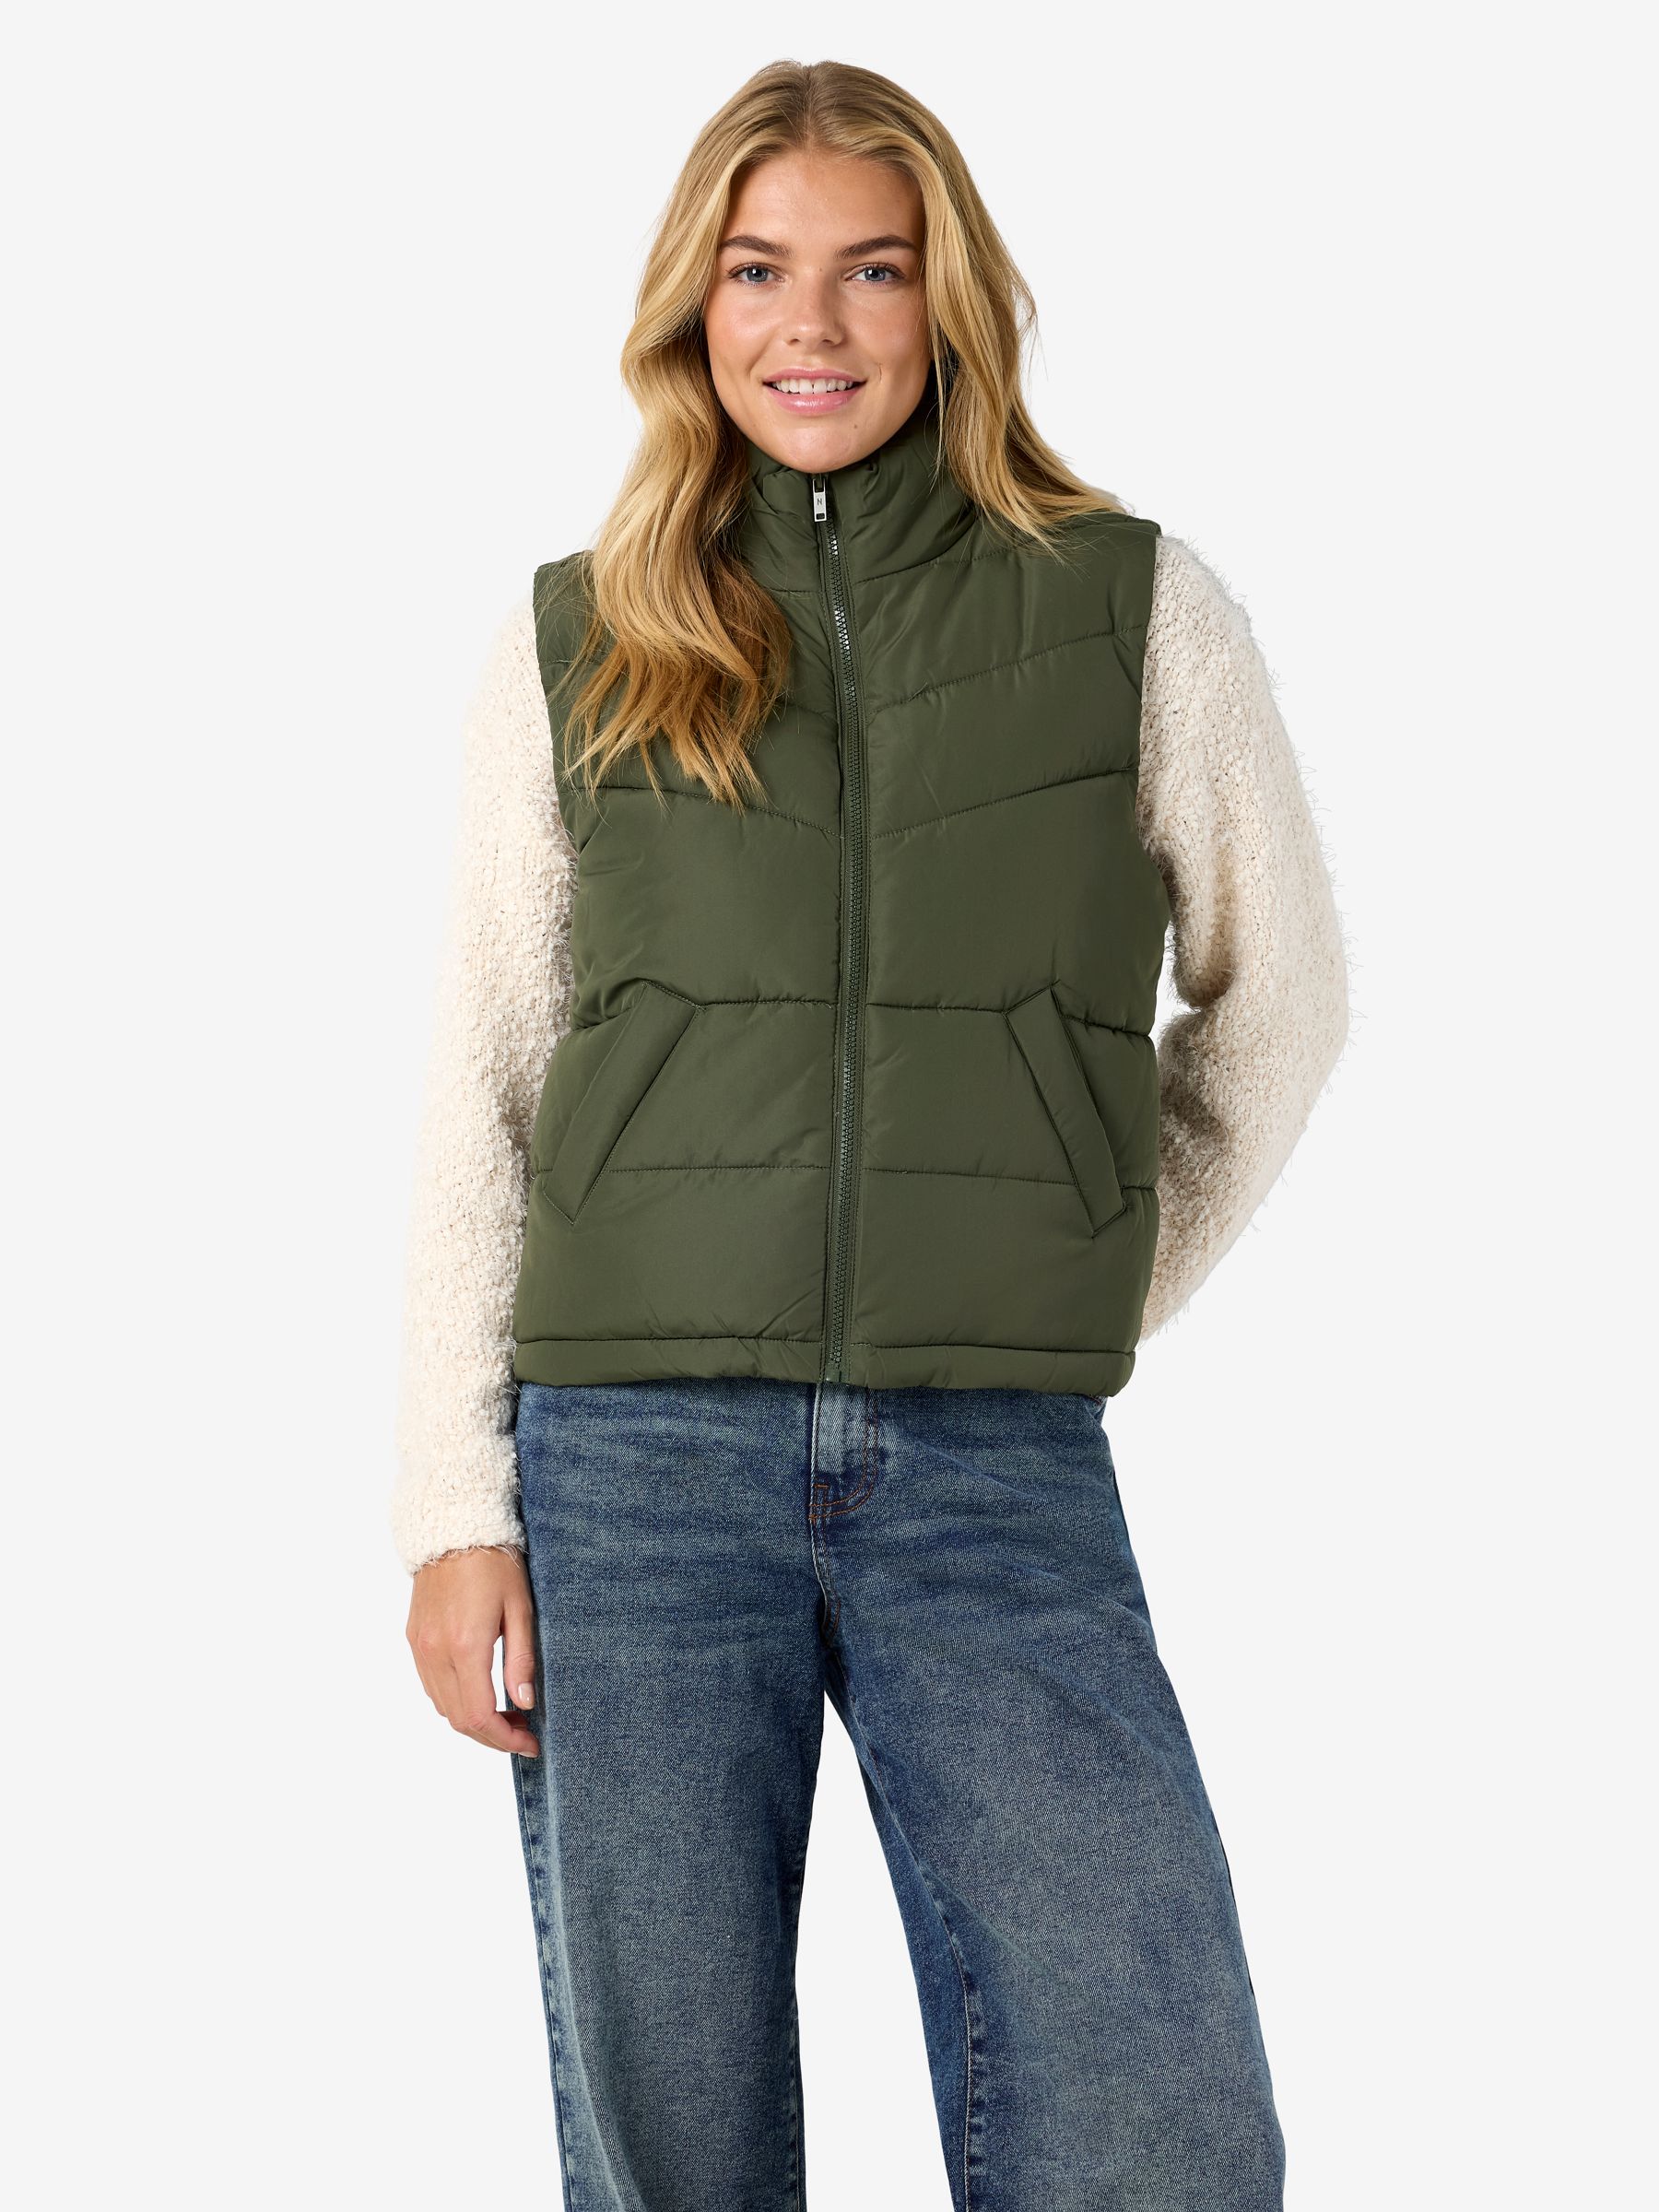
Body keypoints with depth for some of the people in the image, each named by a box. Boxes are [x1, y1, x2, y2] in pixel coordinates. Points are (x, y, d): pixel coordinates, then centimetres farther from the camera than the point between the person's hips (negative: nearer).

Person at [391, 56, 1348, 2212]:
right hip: (639, 1466, 1)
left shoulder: (1136, 606, 4)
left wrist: (1103, 1295, 11)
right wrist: (456, 1503, 2)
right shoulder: (575, 645, 7)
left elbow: (1276, 998, 16)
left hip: (1003, 1484, 0)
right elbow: (482, 1090, 7)